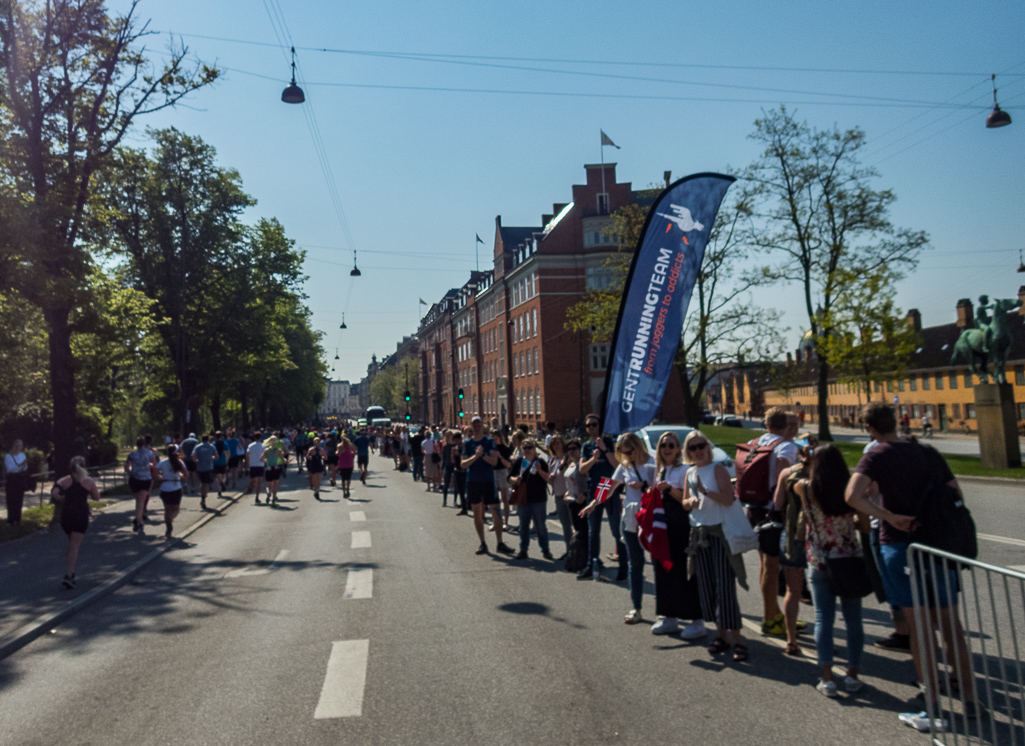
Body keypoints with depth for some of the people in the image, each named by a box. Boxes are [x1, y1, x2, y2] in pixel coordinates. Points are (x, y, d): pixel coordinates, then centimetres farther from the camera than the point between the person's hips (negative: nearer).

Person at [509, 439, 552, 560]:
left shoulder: (540, 462, 1)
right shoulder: (519, 462, 7)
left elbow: (548, 478, -5)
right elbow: (510, 478, 7)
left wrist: (539, 470, -20)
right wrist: (515, 480, -14)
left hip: (539, 499, -2)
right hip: (523, 499, 2)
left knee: (541, 526, 3)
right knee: (523, 525, 8)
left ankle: (545, 550, 12)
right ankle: (523, 550, 16)